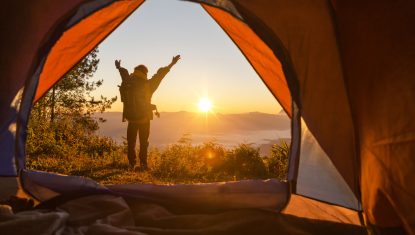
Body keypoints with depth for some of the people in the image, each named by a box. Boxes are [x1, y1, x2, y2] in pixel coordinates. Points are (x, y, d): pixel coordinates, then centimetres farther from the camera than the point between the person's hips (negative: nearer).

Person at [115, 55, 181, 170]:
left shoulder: (127, 83, 0)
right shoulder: (147, 85, -10)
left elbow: (124, 74, 22)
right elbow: (160, 74, -3)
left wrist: (119, 67, 44)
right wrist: (171, 64, 7)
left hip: (131, 118, 3)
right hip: (145, 119, -3)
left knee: (131, 142, 13)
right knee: (143, 142, 6)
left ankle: (131, 164, 14)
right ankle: (143, 164, 4)